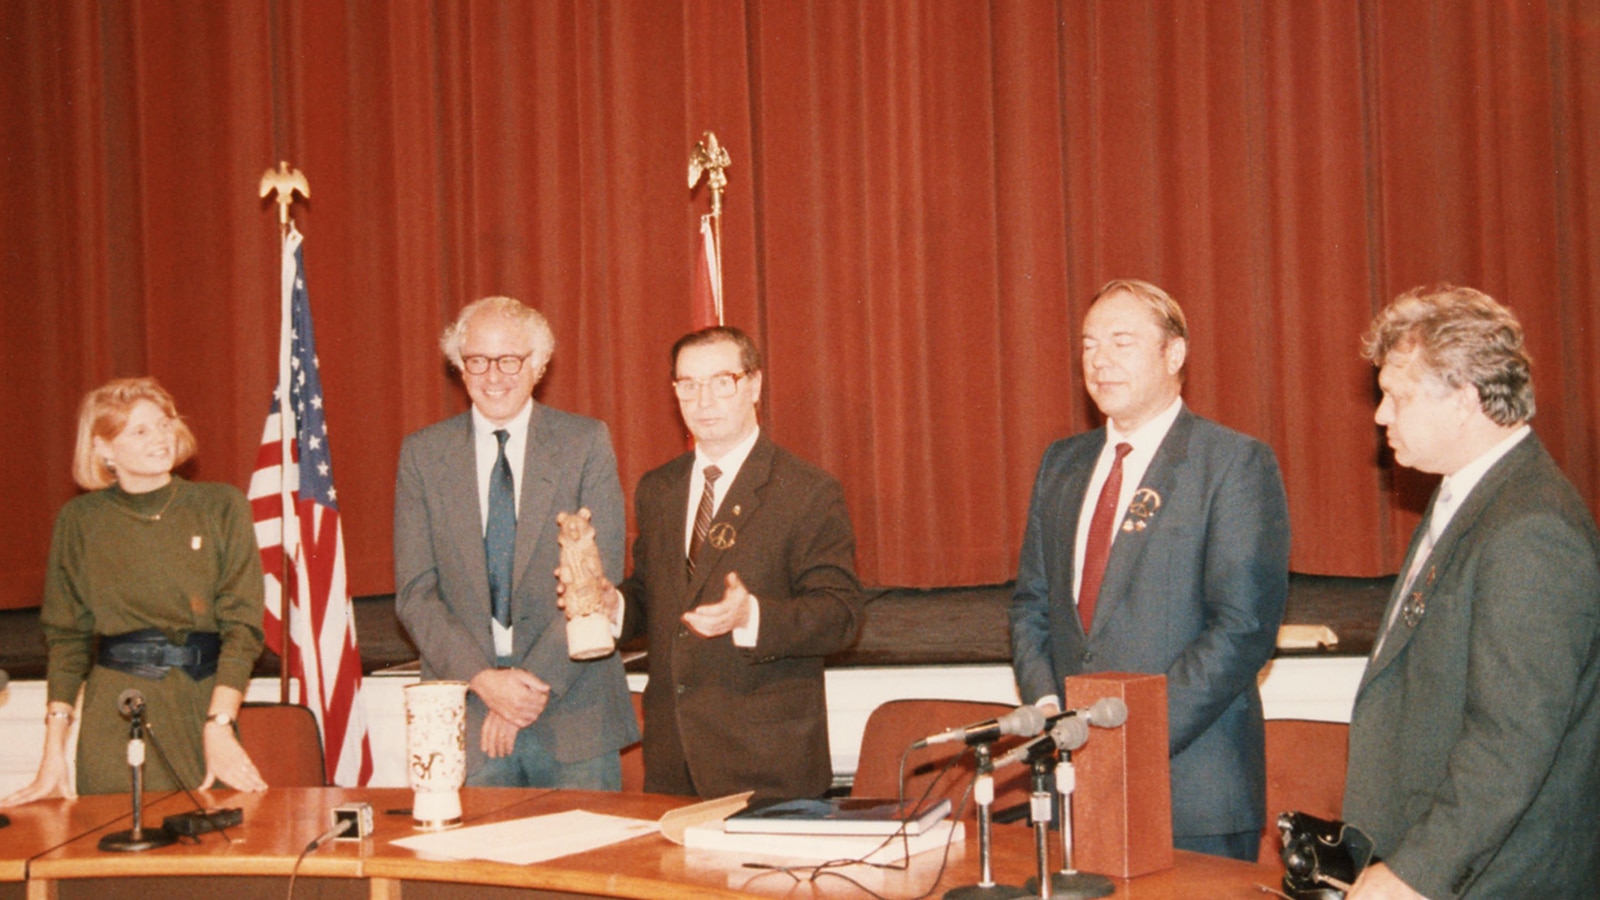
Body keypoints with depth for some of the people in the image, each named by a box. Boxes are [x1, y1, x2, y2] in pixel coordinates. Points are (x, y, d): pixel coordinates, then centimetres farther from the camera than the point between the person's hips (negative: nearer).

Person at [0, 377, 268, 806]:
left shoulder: (222, 506, 2)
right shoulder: (79, 521, 5)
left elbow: (242, 625, -3)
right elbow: (66, 638, 8)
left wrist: (219, 727, -14)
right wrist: (53, 752, 1)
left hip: (204, 702, 0)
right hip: (115, 718, 0)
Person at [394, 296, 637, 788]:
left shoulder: (586, 443, 2)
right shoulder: (422, 453, 7)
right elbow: (414, 592, 2)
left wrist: (536, 681, -13)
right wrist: (482, 678, -12)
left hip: (573, 711, -1)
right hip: (464, 716, 1)